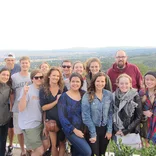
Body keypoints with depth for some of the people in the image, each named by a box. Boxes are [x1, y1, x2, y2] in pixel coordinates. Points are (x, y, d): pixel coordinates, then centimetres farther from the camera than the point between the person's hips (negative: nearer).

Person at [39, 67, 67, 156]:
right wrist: (56, 101, -17)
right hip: (51, 120, 0)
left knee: (62, 143, 12)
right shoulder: (43, 90, -3)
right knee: (54, 144, 10)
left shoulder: (64, 89, -2)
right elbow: (43, 107, -9)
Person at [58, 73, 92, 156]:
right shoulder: (64, 97, -10)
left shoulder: (84, 95, 3)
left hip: (81, 129, 5)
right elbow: (62, 117, -13)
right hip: (71, 130, -5)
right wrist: (74, 130, -15)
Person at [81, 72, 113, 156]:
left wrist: (109, 130, -4)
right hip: (92, 129, -3)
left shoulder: (109, 95, -2)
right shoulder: (87, 96, -12)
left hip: (105, 129, 3)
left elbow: (111, 113, 0)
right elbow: (86, 116, -13)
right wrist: (93, 133, -13)